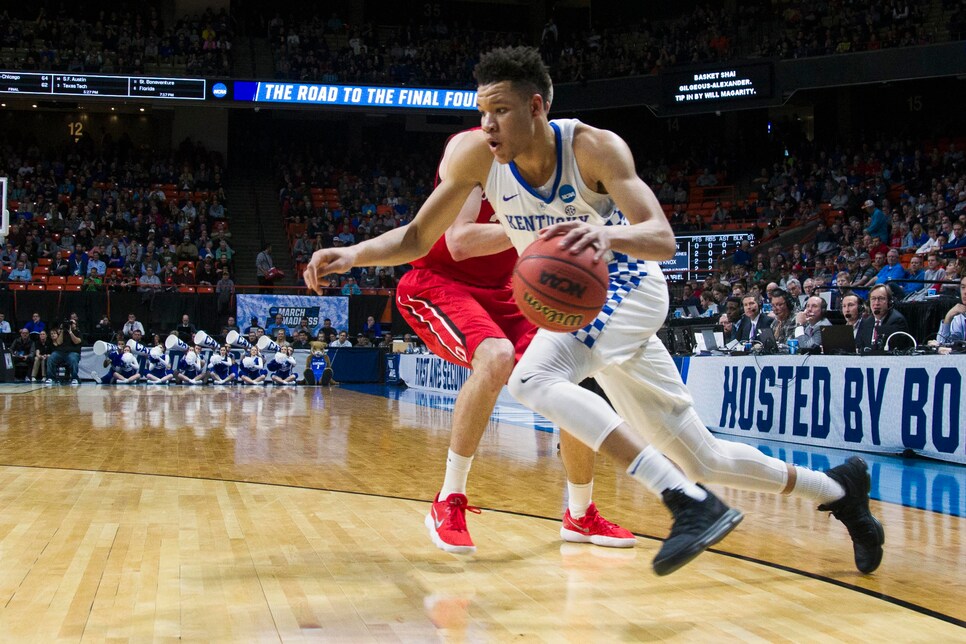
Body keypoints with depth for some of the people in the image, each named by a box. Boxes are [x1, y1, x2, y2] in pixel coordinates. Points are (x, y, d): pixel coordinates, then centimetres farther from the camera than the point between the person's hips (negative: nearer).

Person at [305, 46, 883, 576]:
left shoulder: (595, 147, -24)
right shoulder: (478, 156, -12)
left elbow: (663, 239, -33)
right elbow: (418, 239, -6)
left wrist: (608, 234, -54)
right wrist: (352, 254, -24)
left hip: (627, 285, -6)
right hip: (574, 303, 6)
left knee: (533, 378, -33)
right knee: (703, 458, 9)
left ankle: (691, 503, -32)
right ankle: (837, 489, 29)